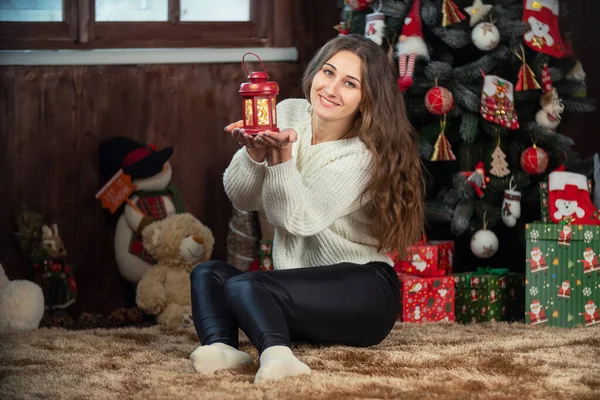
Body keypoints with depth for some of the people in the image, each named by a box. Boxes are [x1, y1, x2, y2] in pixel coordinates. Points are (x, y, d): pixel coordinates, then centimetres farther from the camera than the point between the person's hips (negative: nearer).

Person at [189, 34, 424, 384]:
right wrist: (255, 153, -20)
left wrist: (282, 155, -35)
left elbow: (300, 219, -22)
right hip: (302, 293, 7)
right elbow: (243, 199, 1)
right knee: (209, 274, -14)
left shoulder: (363, 156, -14)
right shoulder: (289, 115, 4)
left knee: (244, 286, -28)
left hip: (363, 292, -7)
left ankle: (276, 352, -55)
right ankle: (222, 347, -41)